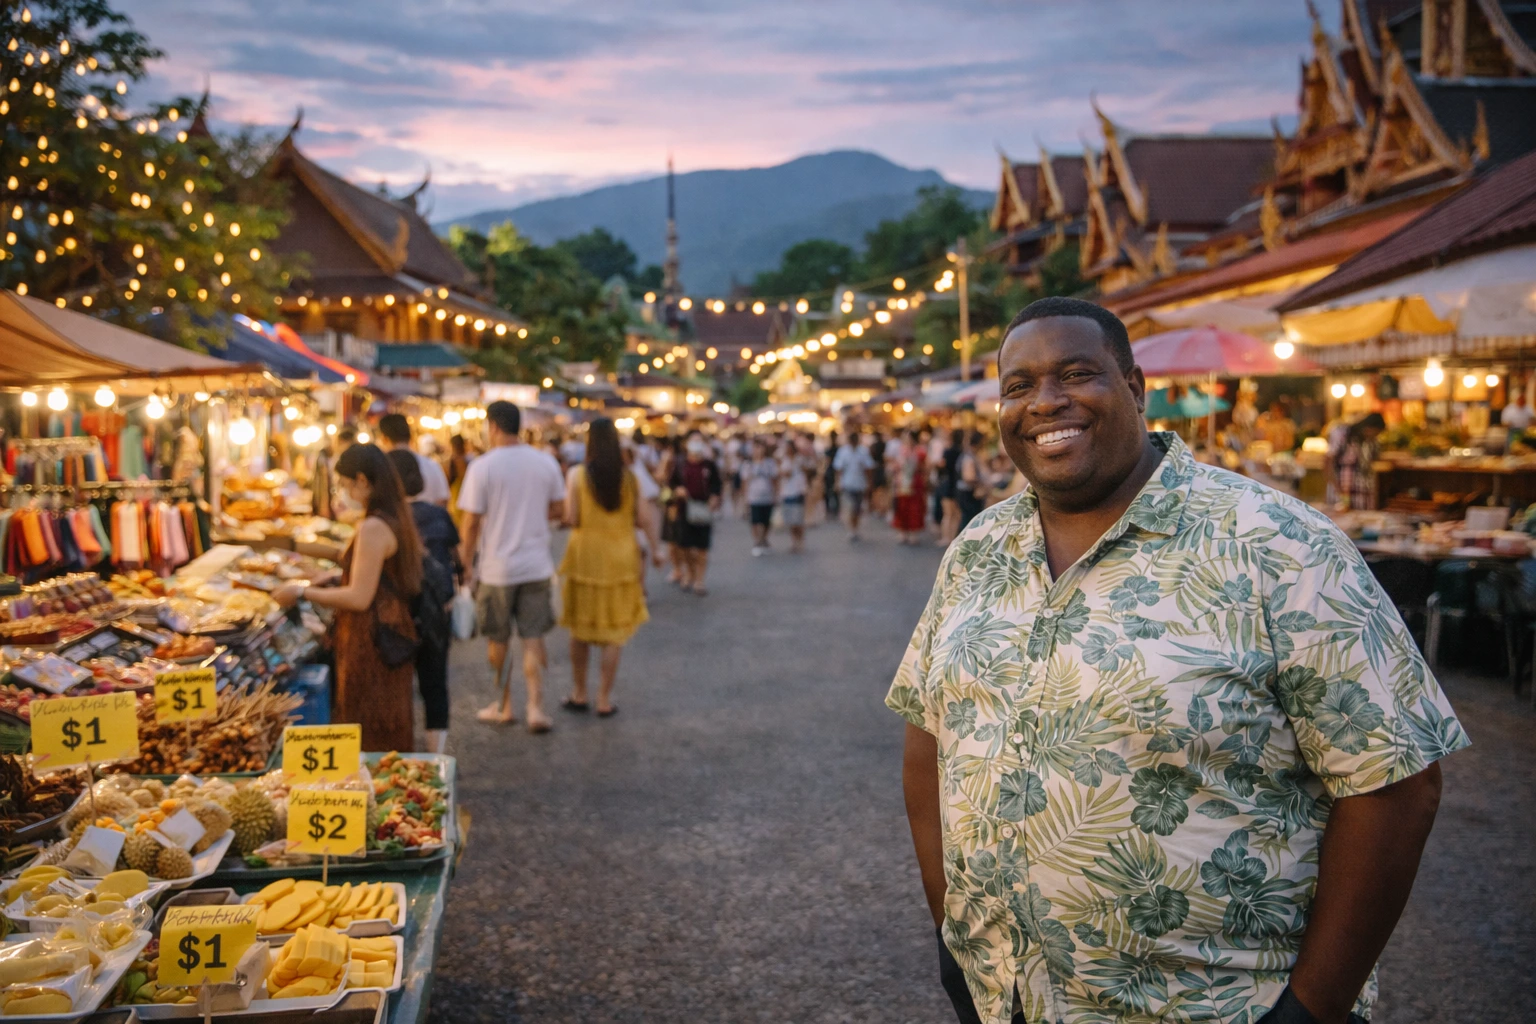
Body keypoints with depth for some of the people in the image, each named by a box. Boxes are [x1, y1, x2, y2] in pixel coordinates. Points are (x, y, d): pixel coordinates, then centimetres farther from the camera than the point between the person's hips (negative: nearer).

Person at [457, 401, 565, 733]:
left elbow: (471, 522, -10)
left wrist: (467, 562, 2)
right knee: (533, 638, 7)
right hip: (537, 565, 3)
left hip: (497, 568, -3)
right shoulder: (546, 462, -1)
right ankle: (536, 707, -2)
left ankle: (504, 706, 24)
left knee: (498, 640, 13)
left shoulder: (482, 467, -12)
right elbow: (559, 510, 8)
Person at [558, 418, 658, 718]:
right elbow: (644, 521, -2)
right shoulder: (629, 477, -3)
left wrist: (566, 494, 7)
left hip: (585, 556, -1)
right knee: (615, 632, 7)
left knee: (580, 630, 14)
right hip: (622, 557, 1)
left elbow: (571, 519, -11)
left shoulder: (577, 475, -8)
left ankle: (579, 694, 22)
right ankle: (604, 699, 8)